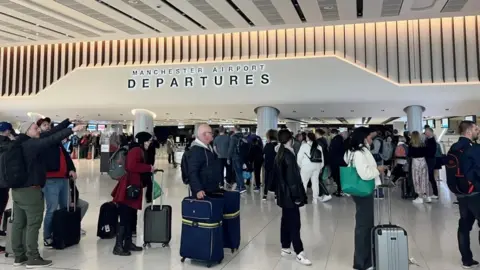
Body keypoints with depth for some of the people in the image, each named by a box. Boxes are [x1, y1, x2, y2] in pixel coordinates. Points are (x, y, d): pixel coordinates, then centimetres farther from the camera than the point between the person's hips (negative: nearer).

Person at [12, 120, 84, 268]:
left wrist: (68, 121, 4)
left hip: (17, 189, 10)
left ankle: (19, 256, 19)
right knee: (33, 224, -3)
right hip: (31, 190, -10)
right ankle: (33, 258, 2)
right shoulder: (32, 144, -15)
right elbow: (52, 139, -27)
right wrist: (72, 130, -26)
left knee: (18, 223, 11)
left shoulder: (22, 144, 11)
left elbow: (49, 135, 7)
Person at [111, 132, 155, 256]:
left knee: (131, 218, 15)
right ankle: (118, 247, -5)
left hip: (133, 189, 11)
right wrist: (148, 168, -17)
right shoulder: (136, 150, -12)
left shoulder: (140, 151, 20)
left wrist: (149, 171, 11)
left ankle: (128, 243, 24)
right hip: (129, 189, -11)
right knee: (125, 218, -8)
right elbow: (131, 166, -26)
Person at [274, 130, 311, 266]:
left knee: (286, 220, 15)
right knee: (294, 222, -6)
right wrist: (296, 195, -18)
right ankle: (299, 253, -3)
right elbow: (292, 177, -21)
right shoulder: (288, 155, -18)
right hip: (290, 194, -9)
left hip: (283, 193, 9)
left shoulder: (279, 154, 9)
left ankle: (285, 248, 23)